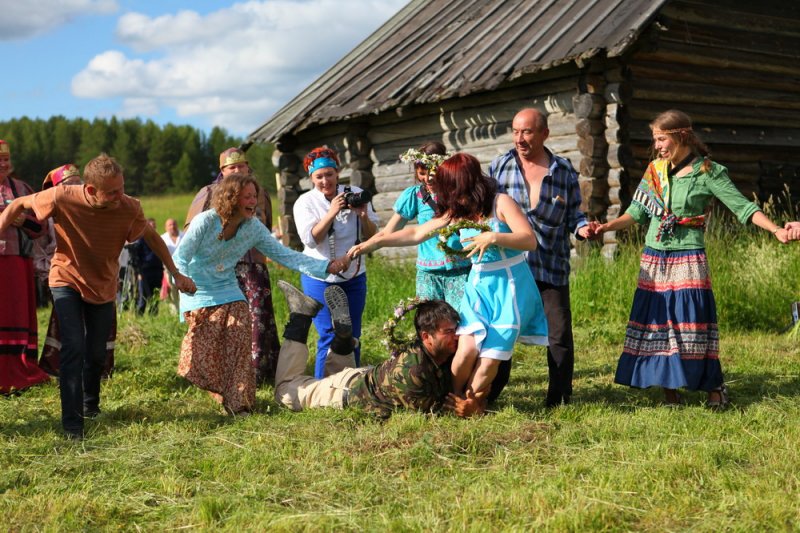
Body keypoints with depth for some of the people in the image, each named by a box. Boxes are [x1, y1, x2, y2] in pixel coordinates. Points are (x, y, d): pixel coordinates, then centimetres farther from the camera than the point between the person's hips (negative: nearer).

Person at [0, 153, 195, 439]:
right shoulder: (62, 198, -27)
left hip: (103, 286, 2)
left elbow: (152, 237, -4)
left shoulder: (129, 207, -23)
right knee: (74, 348, -16)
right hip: (66, 281, -2)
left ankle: (91, 404, 41)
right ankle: (72, 424, -7)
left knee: (96, 353, 11)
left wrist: (176, 274, -2)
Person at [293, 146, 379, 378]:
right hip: (320, 279, -2)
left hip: (354, 278, 3)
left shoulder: (355, 194, 0)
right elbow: (310, 239, -16)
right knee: (329, 338, -5)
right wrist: (332, 213, -24)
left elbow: (372, 235, 1)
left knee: (352, 337, 8)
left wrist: (363, 215, -18)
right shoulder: (305, 202, -4)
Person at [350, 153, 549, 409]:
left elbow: (530, 240, -17)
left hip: (509, 286, -4)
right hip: (478, 285, 4)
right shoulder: (458, 212, 7)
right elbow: (417, 233, 12)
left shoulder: (500, 203, -10)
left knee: (491, 355, -9)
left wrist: (493, 237, -31)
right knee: (467, 350, -12)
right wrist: (375, 242, 9)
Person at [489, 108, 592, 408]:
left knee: (560, 335, -2)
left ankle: (559, 401, 12)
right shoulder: (499, 167, 4)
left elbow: (573, 215, 6)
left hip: (551, 267, -1)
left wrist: (583, 229, -13)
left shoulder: (564, 171, 3)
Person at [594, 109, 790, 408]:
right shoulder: (654, 170, 8)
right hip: (653, 260, 5)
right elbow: (637, 213, 9)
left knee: (690, 325, -7)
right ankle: (670, 396, 12)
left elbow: (743, 207, -7)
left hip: (688, 261, -4)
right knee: (657, 324, 4)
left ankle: (714, 387, 9)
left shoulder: (707, 173, -5)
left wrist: (776, 230, -19)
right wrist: (608, 226, -5)